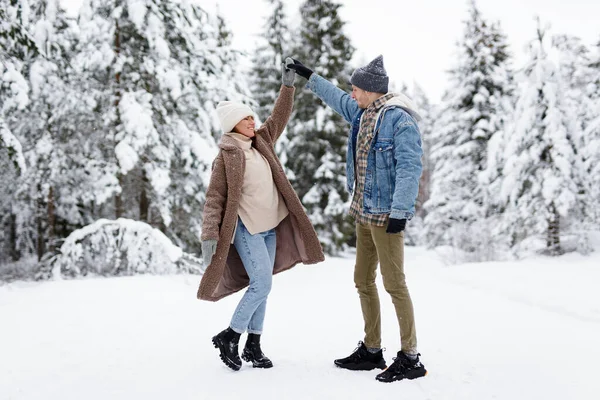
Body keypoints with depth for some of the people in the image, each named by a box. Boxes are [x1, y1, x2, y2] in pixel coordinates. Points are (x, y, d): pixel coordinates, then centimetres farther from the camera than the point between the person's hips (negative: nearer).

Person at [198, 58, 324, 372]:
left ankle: (253, 346, 18)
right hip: (246, 228, -7)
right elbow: (214, 198, -12)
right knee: (262, 283, -13)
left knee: (261, 286, 9)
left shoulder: (261, 143, 8)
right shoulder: (226, 156, -10)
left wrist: (288, 85, 12)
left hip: (270, 227, 7)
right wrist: (210, 235, -18)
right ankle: (229, 337, 3)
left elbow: (279, 118, 18)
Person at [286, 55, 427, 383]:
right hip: (364, 212, 9)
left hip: (385, 215, -9)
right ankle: (372, 350, 25)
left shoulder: (399, 119, -15)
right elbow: (337, 99, 31)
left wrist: (400, 212, -24)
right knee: (363, 281, 13)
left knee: (394, 283, -6)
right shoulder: (363, 113, 11)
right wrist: (309, 77, 39)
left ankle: (410, 358, 3)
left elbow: (410, 168, -21)